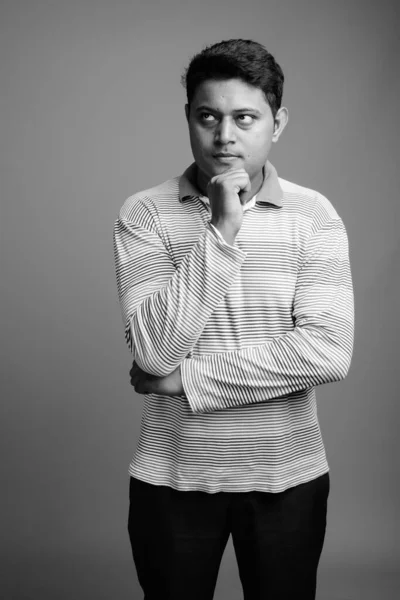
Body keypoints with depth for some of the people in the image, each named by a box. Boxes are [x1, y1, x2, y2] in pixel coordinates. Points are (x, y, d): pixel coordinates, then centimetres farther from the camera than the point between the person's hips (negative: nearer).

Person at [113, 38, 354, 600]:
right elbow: (155, 352, -18)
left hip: (288, 477, 1)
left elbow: (329, 353, -17)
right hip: (172, 476, 0)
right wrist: (221, 232, -23)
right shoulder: (145, 214, -7)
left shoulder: (314, 215, -6)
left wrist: (187, 378, -17)